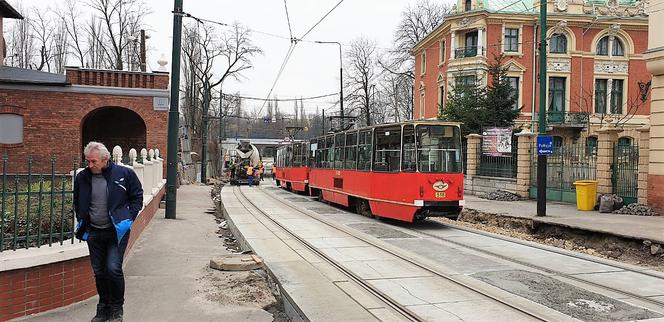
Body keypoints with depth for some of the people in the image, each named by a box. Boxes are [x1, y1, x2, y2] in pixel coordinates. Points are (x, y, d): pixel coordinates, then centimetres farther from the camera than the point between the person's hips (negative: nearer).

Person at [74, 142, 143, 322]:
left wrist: (128, 218, -5)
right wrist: (81, 222, 9)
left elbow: (137, 196, 2)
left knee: (113, 268, -13)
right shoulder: (82, 177, 1)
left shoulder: (124, 174, -9)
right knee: (99, 272, 10)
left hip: (117, 231, -4)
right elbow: (77, 203, 19)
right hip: (94, 232, 4)